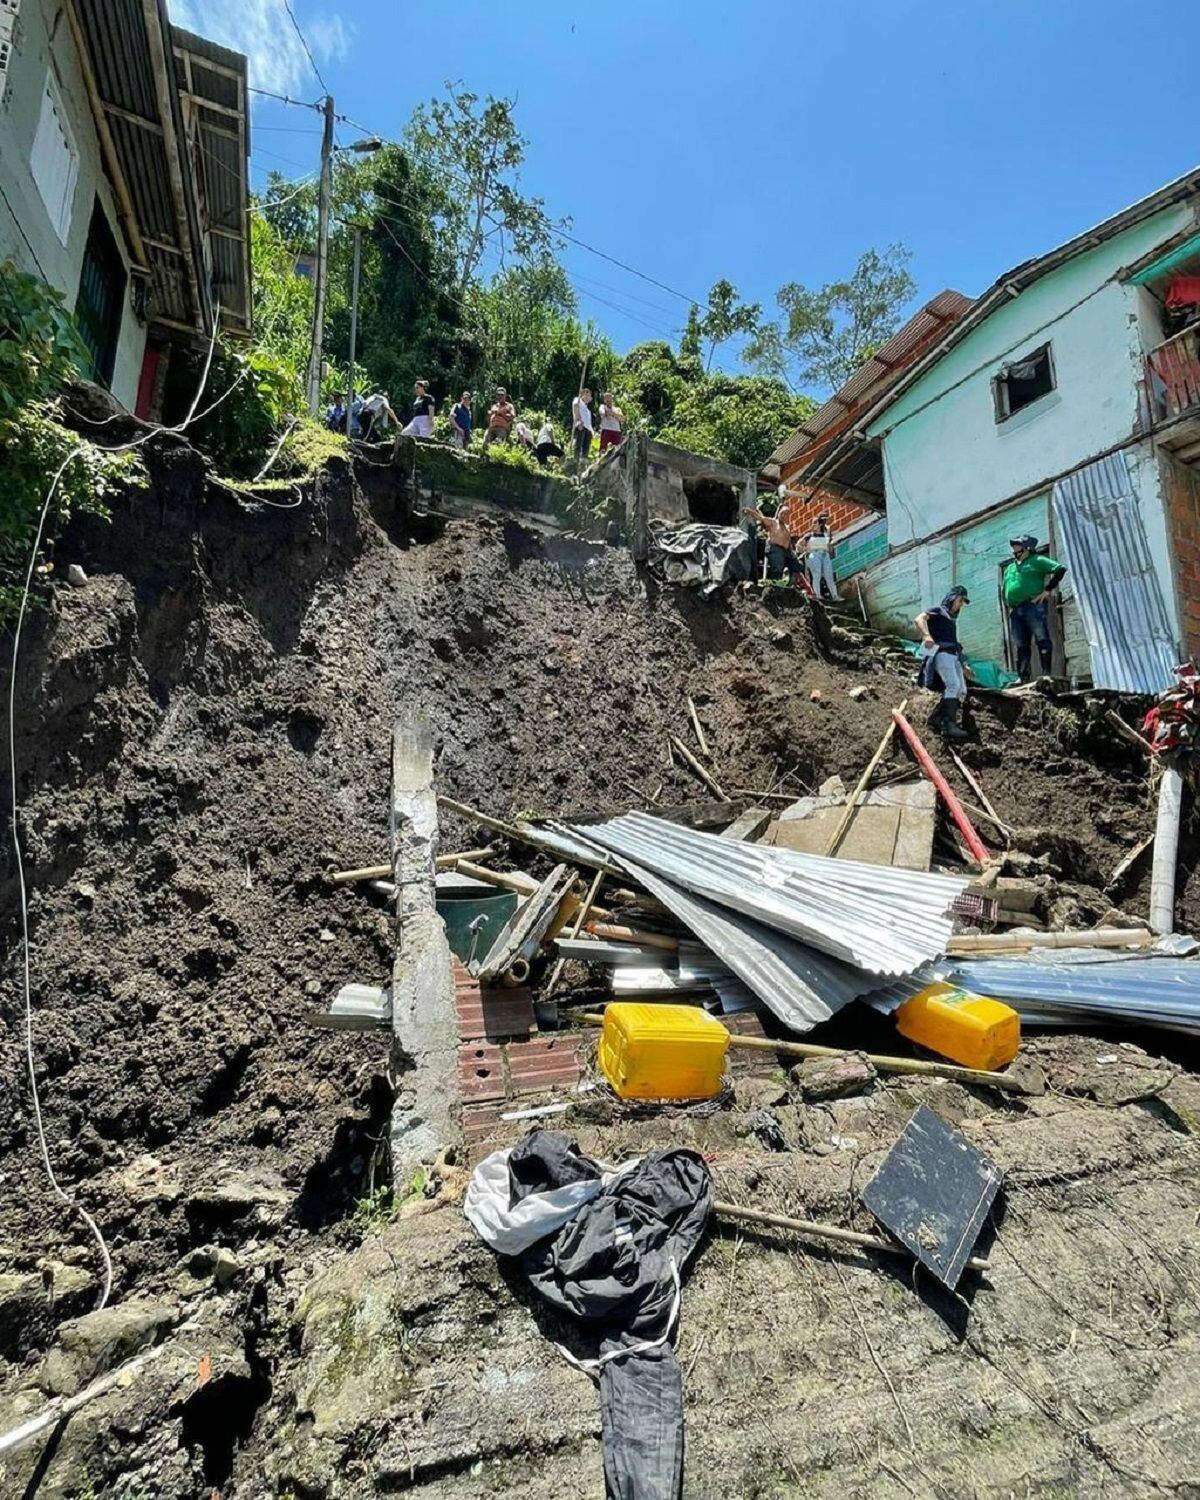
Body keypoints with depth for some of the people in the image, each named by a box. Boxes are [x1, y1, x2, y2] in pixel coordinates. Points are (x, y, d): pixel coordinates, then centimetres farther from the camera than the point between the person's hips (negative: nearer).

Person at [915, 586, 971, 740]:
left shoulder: (952, 619, 33)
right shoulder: (938, 610, 10)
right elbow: (919, 619, -9)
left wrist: (962, 666, 28)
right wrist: (926, 635, -28)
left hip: (954, 655, 9)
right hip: (941, 652, -9)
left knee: (962, 690, -3)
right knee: (953, 684, -25)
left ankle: (937, 718, -2)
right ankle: (948, 724, -33)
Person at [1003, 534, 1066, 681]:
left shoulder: (1036, 560, 6)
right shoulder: (1010, 568, 26)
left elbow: (1060, 569, -4)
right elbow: (1004, 589, 34)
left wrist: (1048, 590, -9)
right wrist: (1008, 606, 17)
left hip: (1034, 606, -6)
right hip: (1015, 611, 7)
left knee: (1042, 640, -10)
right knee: (1021, 646, 4)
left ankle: (1047, 674, -14)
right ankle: (1023, 678, 3)